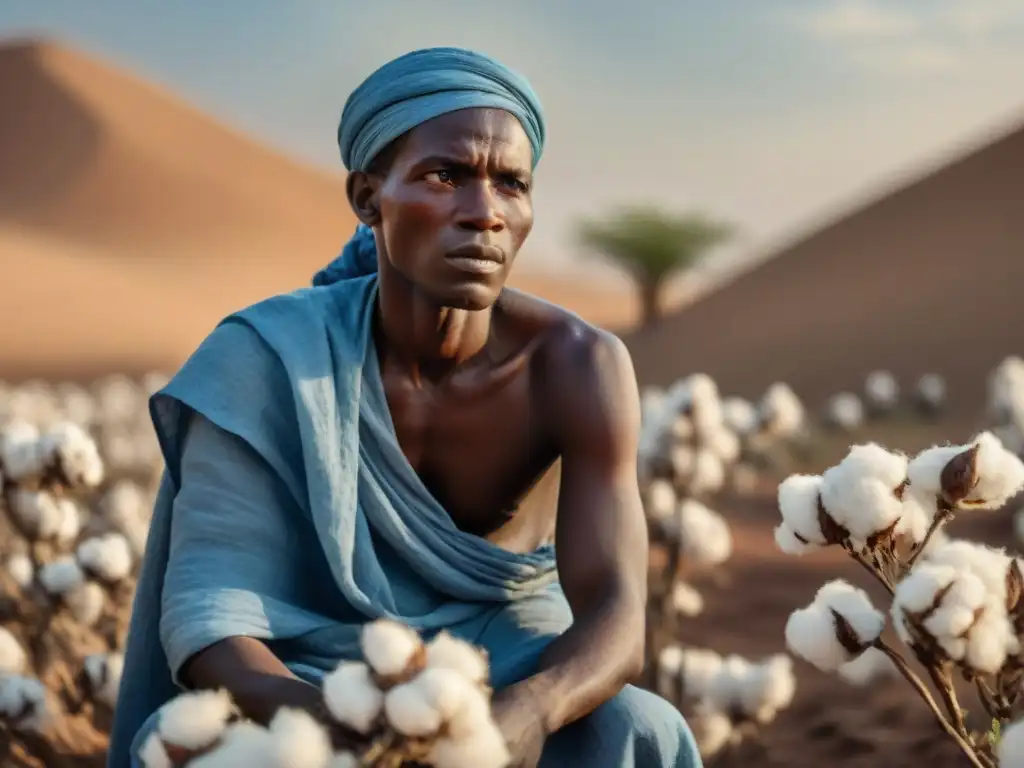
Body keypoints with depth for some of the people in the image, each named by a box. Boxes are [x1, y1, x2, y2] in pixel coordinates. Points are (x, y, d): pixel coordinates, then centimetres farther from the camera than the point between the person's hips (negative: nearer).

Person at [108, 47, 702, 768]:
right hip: (312, 680, -1)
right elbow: (207, 615, -24)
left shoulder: (577, 365, -18)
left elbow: (617, 617, -24)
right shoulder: (265, 357, -19)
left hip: (509, 674, 1)